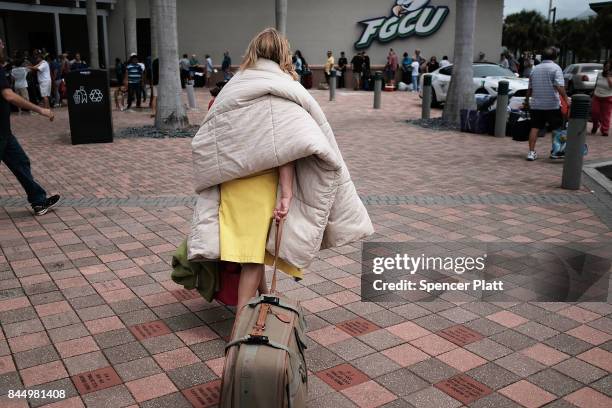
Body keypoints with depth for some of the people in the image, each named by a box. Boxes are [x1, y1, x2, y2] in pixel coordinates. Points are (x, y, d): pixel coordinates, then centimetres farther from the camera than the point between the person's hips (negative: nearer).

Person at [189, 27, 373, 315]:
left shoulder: (234, 85, 9)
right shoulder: (283, 89, -6)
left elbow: (204, 140, 8)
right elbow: (285, 148, -16)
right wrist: (286, 195, -17)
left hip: (227, 179, 5)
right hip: (261, 180, -5)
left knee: (249, 240, 18)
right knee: (255, 245, 4)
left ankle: (262, 295, 37)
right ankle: (242, 316, 5)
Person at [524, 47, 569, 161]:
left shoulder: (535, 69, 10)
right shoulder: (555, 68, -6)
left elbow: (530, 88, 17)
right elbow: (559, 86, -18)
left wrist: (527, 99, 29)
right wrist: (566, 98, -15)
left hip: (536, 104, 4)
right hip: (552, 104, -4)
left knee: (535, 127, 6)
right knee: (557, 128, 9)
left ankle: (531, 152, -1)